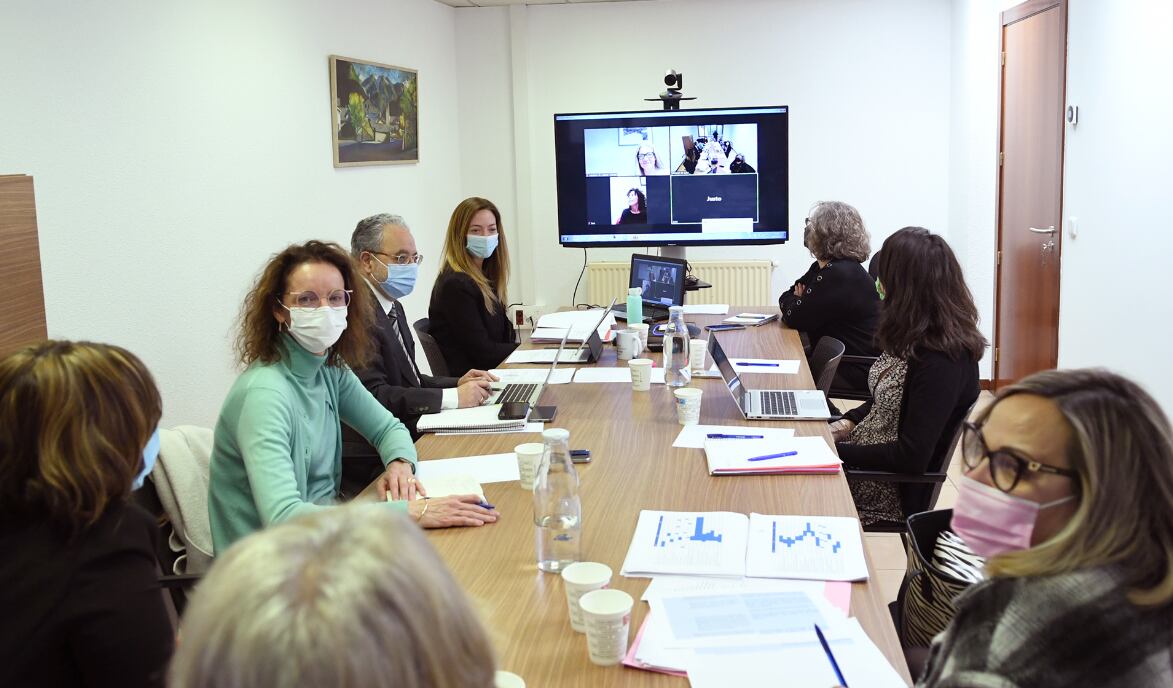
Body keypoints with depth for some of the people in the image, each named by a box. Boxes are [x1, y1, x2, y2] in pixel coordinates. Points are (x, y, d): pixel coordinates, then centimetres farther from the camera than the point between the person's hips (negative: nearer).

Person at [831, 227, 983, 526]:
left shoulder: (942, 361, -25)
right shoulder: (917, 339, 3)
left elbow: (911, 457, -24)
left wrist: (835, 451, -18)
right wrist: (848, 423, 1)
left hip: (888, 489, -8)